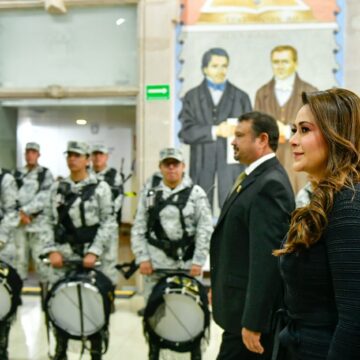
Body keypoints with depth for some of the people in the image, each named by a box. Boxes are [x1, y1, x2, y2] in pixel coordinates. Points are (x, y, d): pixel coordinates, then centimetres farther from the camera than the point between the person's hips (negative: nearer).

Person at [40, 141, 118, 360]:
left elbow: (108, 224, -6)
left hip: (95, 256, -3)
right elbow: (50, 222, 9)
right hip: (65, 255, 3)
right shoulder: (58, 188, 10)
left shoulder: (100, 187, -2)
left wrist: (94, 252, -15)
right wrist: (51, 250, -4)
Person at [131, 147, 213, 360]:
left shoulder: (196, 193, 2)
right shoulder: (149, 192, 8)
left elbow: (205, 230, -2)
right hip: (156, 262, 2)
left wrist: (198, 261, -8)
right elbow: (139, 228, 6)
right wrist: (142, 258, -2)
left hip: (187, 262, -2)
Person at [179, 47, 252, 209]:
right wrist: (215, 131, -12)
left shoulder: (241, 97, 14)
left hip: (232, 162, 0)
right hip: (202, 165, 0)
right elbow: (186, 132, -1)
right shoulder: (192, 97, 11)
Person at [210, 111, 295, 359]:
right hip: (242, 302, 9)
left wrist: (254, 322, -24)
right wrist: (219, 287, 19)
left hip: (252, 309, -9)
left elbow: (267, 258, -25)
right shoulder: (256, 177, 11)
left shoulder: (270, 184, -20)